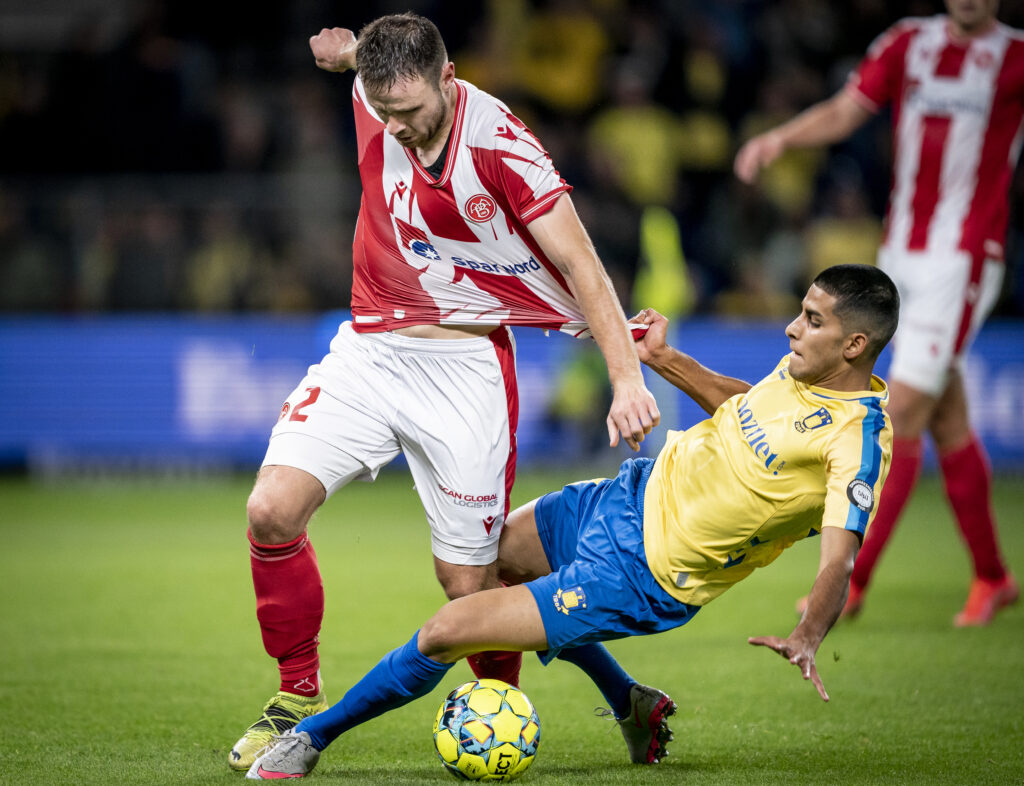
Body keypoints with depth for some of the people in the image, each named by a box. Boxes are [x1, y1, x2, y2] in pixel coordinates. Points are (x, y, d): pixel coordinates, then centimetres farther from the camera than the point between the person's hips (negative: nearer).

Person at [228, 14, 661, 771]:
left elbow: (580, 264, -16)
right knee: (273, 510, -15)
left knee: (469, 581, -3)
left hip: (464, 363, -4)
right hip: (370, 348, 4)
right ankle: (299, 697, 4)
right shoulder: (375, 97, -4)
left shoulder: (500, 146, -19)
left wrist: (627, 376, -24)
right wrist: (349, 49, 3)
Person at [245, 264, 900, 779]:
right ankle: (631, 704, 37)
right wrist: (664, 359, 12)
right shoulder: (803, 367, -2)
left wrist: (808, 637, -51)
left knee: (447, 632, -12)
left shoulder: (858, 438, -26)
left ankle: (315, 735, 12)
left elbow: (839, 558, -34)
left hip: (639, 580, -9)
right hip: (636, 493, 9)